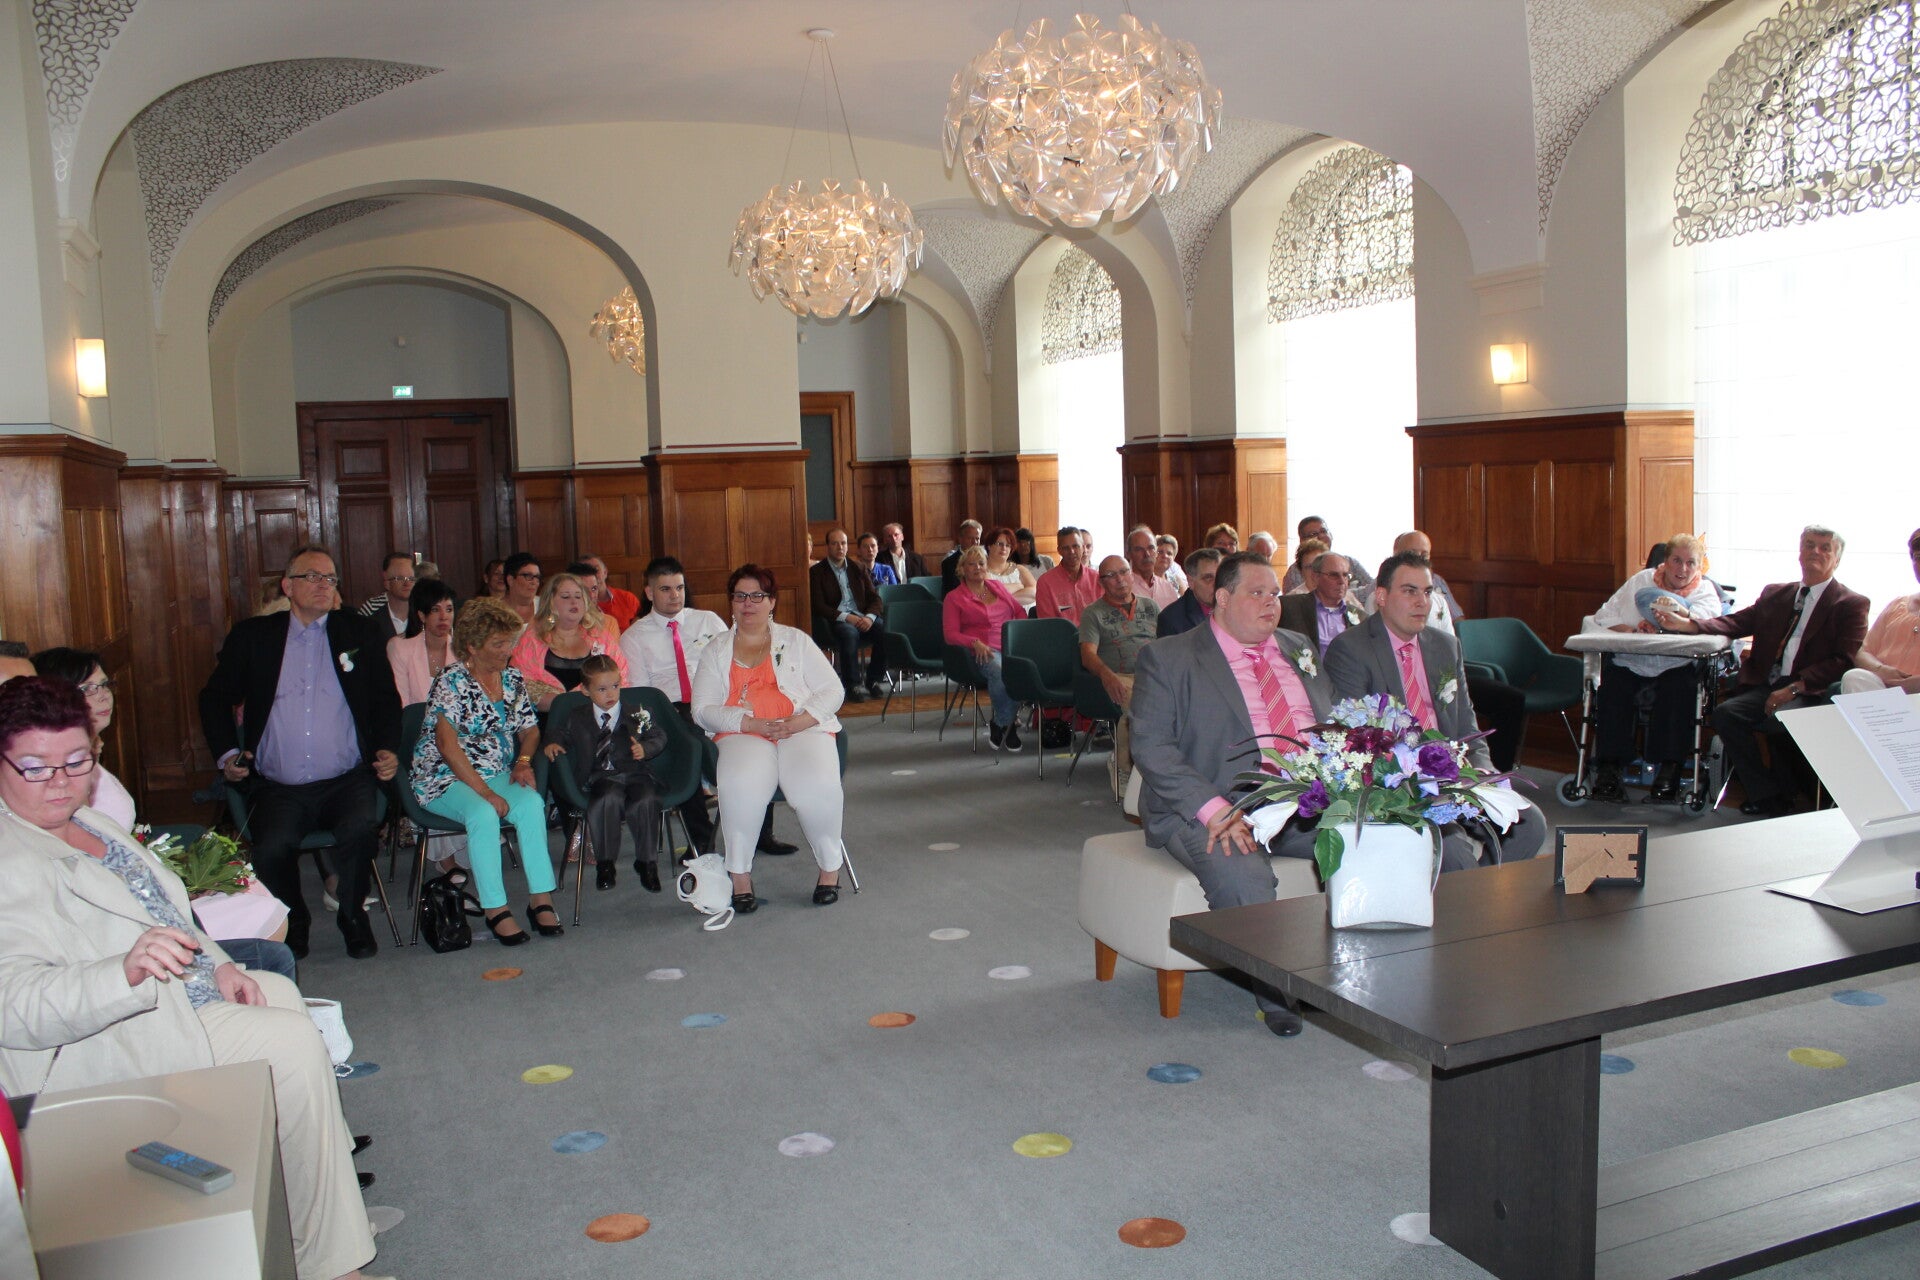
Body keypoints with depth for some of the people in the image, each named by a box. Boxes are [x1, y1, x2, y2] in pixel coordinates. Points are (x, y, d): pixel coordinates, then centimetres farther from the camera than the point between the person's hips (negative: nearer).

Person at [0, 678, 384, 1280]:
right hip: (101, 1046, -11)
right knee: (293, 1044, -17)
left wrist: (217, 964, 5)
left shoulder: (87, 821, 10)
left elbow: (163, 912, 21)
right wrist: (127, 971, -48)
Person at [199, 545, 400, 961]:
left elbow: (387, 699, 14)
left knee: (357, 831, -30)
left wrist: (387, 749, -2)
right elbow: (215, 697, 17)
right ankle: (292, 924, 5)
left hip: (346, 782, 0)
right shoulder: (252, 637, 12)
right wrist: (226, 754, 4)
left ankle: (354, 917, -1)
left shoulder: (358, 635, 12)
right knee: (271, 849, -27)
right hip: (278, 787, 0)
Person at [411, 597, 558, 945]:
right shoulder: (452, 682, -10)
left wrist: (523, 762, -6)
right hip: (444, 779, -5)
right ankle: (495, 909, -27)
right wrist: (483, 791, -23)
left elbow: (529, 729, 16)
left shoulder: (513, 678, 8)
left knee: (532, 803, -27)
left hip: (497, 775, 5)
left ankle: (541, 899, -25)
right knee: (483, 813, -35)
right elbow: (447, 743, -18)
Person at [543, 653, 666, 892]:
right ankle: (605, 863, -20)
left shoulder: (636, 715, 13)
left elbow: (658, 736, 11)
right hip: (601, 778, 0)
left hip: (636, 774, 0)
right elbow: (558, 731, 27)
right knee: (608, 798, -35)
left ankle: (647, 862, -12)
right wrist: (552, 743, 5)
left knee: (646, 801, -31)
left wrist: (645, 749, -9)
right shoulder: (578, 719, 16)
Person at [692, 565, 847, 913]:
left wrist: (798, 721, -11)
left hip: (804, 730, 0)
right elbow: (703, 710, 6)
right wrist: (752, 723, -11)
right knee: (740, 786, -34)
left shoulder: (795, 640, 16)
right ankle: (740, 874, -17)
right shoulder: (716, 651, 17)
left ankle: (830, 867, -8)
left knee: (817, 786, -31)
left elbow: (832, 691, 9)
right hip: (742, 735, 0)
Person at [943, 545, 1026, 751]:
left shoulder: (997, 587, 25)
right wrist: (975, 643, -15)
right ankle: (1007, 725, -20)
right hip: (983, 651, -4)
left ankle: (1000, 726, -19)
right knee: (998, 670, -40)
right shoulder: (954, 598, 12)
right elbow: (950, 634, 3)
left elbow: (1020, 612, 27)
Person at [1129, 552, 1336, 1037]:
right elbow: (1151, 747, -7)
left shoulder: (1299, 650, 21)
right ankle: (1274, 992, -10)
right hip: (1210, 810, -5)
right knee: (1240, 874, -35)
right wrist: (1214, 810, -21)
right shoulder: (1167, 658, 2)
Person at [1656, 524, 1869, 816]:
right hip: (1766, 686, 5)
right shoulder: (1774, 594, 23)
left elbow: (1844, 660, -6)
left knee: (1781, 720, -35)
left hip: (1812, 692, -5)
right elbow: (1737, 622, 14)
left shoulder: (1851, 604, 6)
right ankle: (1765, 797, -14)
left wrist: (1795, 687, -19)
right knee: (1726, 713, -21)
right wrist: (1686, 624, -4)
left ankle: (1784, 796, -9)